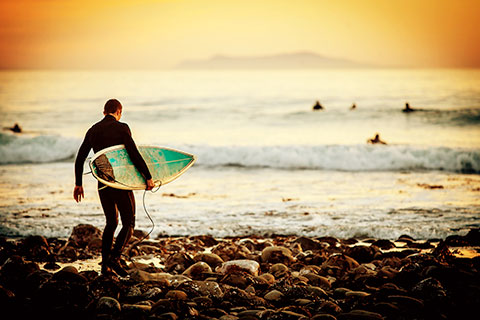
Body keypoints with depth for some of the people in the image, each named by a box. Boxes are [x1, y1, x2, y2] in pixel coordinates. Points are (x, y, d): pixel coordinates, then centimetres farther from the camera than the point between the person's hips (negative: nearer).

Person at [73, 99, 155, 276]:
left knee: (111, 223, 17)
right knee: (128, 223, 3)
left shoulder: (93, 130, 10)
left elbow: (80, 159, 12)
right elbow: (134, 155, -15)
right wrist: (148, 177, -10)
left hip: (103, 183, 6)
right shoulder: (121, 128, -7)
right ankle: (114, 257, -16)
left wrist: (78, 184, 19)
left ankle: (105, 265, 13)